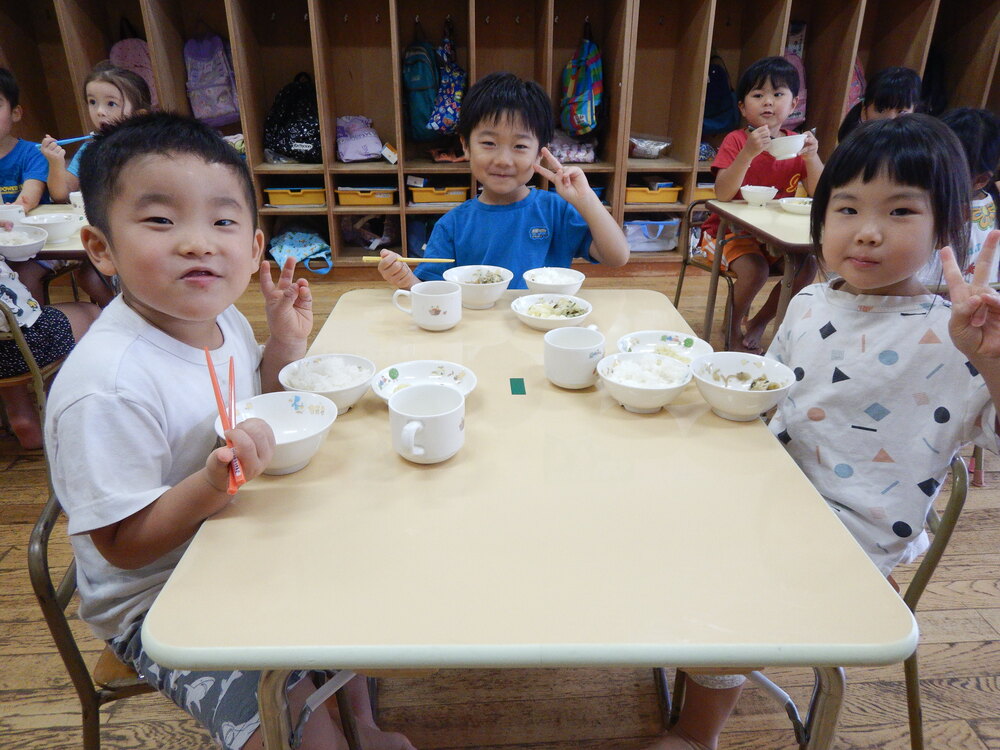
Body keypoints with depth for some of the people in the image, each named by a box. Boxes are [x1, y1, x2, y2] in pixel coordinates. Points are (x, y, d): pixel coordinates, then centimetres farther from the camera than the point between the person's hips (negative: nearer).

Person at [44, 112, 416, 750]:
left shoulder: (224, 321, -6)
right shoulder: (108, 387, -31)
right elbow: (121, 545, -23)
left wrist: (286, 343, -6)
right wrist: (215, 485, -40)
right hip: (156, 600, -7)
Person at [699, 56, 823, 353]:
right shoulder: (736, 141, -9)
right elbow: (722, 194, -24)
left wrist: (812, 156, -21)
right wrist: (749, 153, -35)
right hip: (729, 229, -5)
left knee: (807, 266, -17)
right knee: (754, 269, -29)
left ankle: (757, 325, 5)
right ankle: (734, 329, 0)